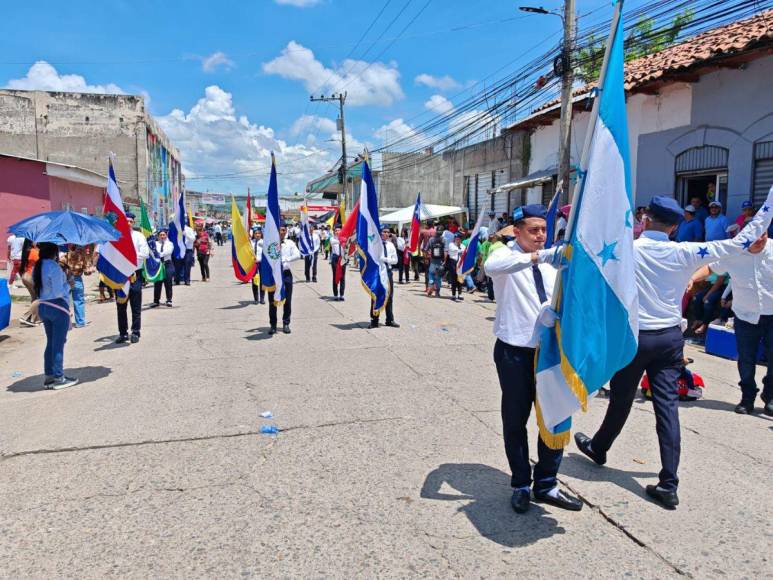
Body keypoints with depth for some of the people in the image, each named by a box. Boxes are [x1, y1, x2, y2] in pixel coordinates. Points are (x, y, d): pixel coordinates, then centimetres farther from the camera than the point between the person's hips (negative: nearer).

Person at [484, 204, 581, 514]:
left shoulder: (551, 262, 12)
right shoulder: (506, 255, -7)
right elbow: (491, 266, -33)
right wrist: (538, 256, -44)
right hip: (514, 351, -5)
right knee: (515, 420, 8)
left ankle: (546, 484, 26)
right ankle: (521, 485, 26)